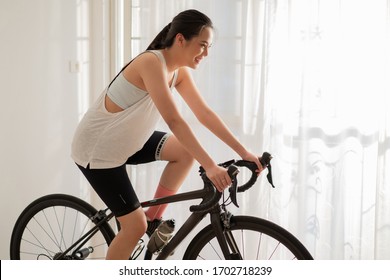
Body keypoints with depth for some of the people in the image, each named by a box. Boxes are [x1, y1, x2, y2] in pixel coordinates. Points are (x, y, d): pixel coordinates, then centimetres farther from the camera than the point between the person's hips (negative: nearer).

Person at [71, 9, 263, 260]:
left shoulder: (179, 71, -1)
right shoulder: (152, 62, -28)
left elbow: (205, 114, -1)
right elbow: (174, 121, -35)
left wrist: (243, 152, -6)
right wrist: (210, 167, -38)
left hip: (126, 142, 8)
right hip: (96, 150, -8)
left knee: (185, 151, -4)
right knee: (136, 225, -7)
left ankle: (154, 216, 9)